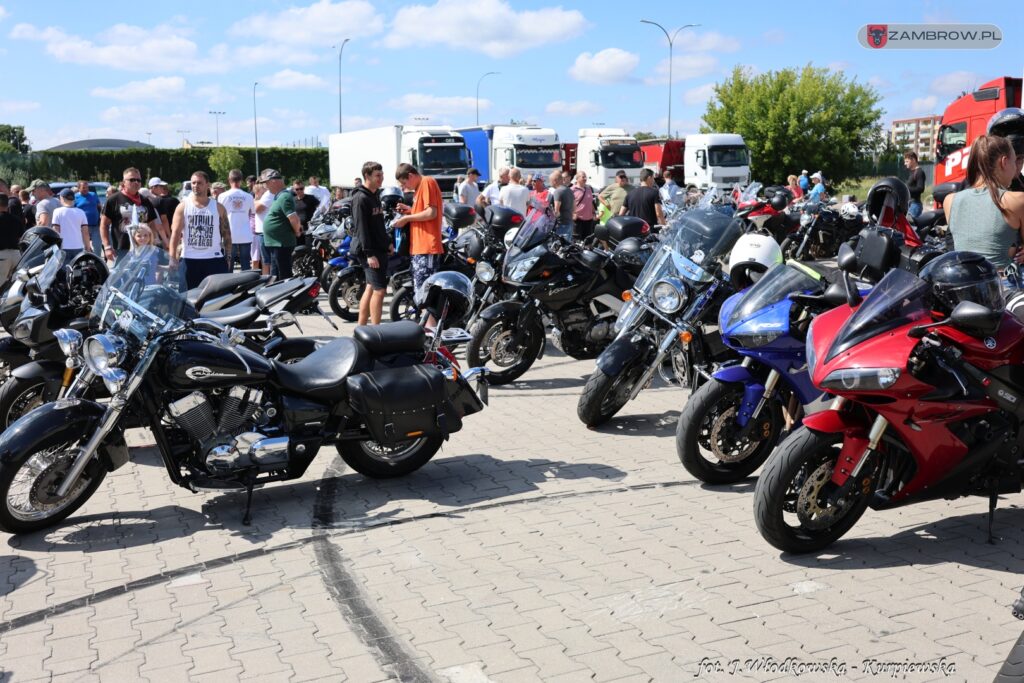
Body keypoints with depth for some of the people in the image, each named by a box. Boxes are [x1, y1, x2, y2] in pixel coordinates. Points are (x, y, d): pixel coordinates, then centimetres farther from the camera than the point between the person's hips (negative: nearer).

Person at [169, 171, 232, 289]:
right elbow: (175, 233, -1)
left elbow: (226, 233, 6)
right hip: (190, 259, 0)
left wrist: (228, 257, -1)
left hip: (214, 259, 0)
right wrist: (172, 258, -9)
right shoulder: (183, 207, 3)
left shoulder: (218, 207, 5)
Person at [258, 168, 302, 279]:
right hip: (275, 244, 10)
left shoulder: (284, 197, -17)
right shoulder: (279, 196, 15)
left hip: (281, 245, -10)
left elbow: (293, 218, -24)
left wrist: (297, 232, -9)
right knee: (275, 277, 17)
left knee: (284, 277, -6)